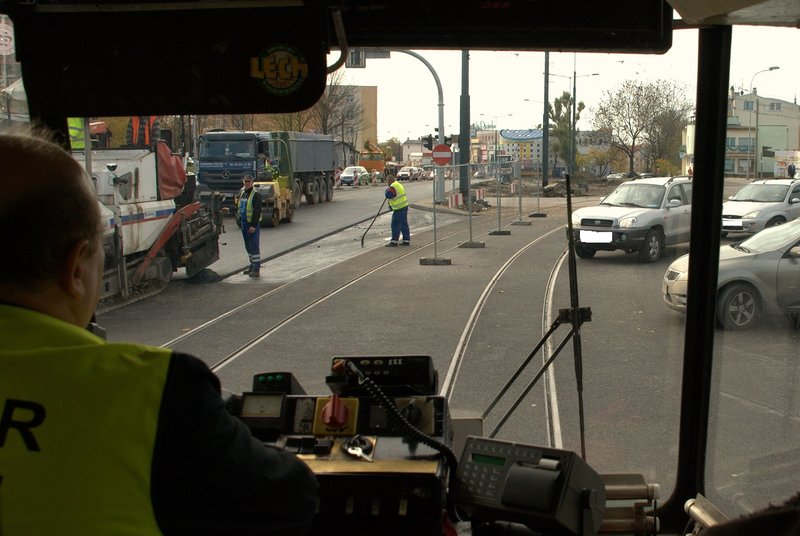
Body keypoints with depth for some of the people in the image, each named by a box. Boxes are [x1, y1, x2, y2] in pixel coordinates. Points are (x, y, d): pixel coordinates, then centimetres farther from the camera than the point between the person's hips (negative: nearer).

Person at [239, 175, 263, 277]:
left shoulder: (256, 194, -12)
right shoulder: (242, 192, 13)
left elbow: (257, 211, -17)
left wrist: (253, 225, -22)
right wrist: (240, 220, 17)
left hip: (253, 223, -8)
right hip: (244, 223, 8)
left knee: (254, 246, -8)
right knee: (248, 246, 14)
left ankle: (256, 269, -6)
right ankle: (252, 265, 24)